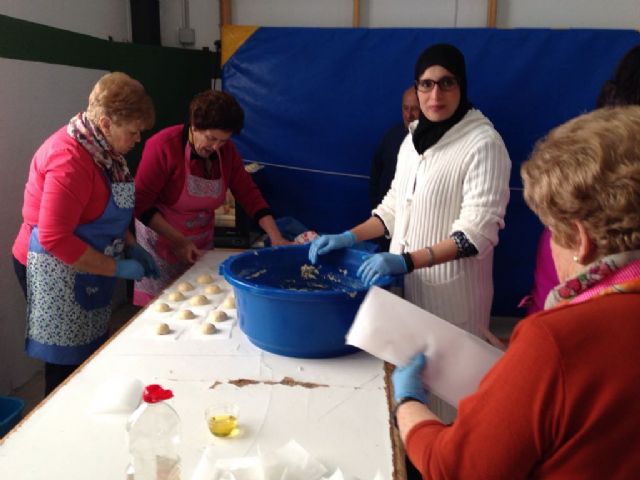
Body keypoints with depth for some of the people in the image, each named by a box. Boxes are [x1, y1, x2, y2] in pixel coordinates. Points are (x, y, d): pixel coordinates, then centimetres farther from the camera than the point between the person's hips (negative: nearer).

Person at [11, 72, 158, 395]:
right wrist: (117, 268, -21)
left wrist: (131, 246, 4)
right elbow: (55, 239, -26)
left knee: (93, 356, 17)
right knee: (67, 367, 3)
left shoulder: (103, 149, 4)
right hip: (58, 273, -9)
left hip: (86, 272, 9)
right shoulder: (70, 159, -24)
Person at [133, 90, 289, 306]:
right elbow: (140, 204, -17)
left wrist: (276, 238, -16)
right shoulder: (163, 146, -19)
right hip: (162, 242, -4)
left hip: (201, 244, 5)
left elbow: (249, 195, -5)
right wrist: (177, 240, -23)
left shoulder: (226, 150, -3)